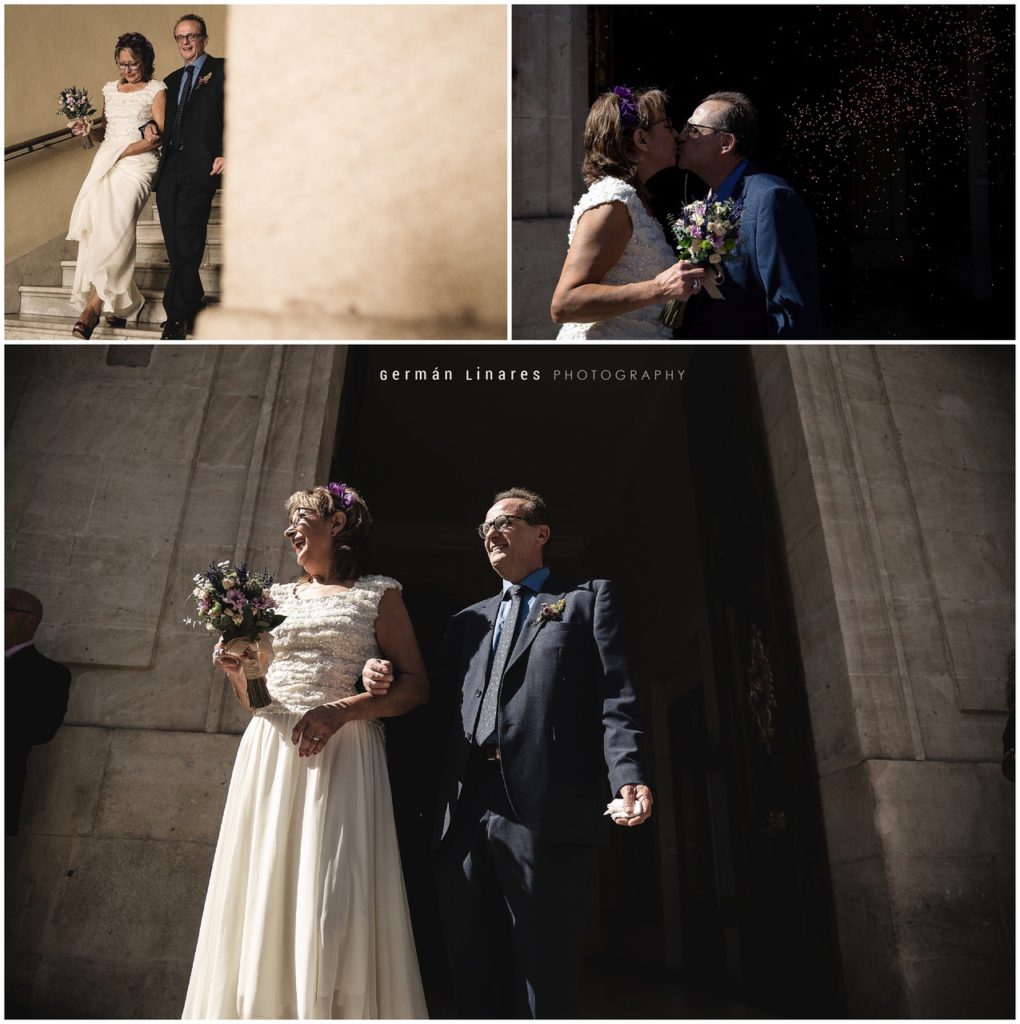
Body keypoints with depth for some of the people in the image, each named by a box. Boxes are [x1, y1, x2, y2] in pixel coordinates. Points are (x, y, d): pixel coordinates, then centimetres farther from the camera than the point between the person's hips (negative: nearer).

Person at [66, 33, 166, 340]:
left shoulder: (156, 90, 5)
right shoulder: (110, 89, 21)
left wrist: (124, 151, -9)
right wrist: (87, 130, 6)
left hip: (137, 163, -6)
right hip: (105, 161, 6)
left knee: (116, 221, -26)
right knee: (97, 220, -13)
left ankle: (96, 301, -29)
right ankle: (114, 302, -11)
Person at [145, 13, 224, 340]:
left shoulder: (222, 69, 6)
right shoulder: (172, 79, 25)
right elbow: (168, 121, 28)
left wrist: (227, 153, -14)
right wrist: (151, 127, 6)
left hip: (200, 167, -7)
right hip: (170, 168, 7)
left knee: (187, 241, -12)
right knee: (174, 243, 4)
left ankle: (176, 316, -8)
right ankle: (192, 301, 17)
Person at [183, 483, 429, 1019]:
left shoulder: (378, 594, 5)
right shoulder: (277, 597, 19)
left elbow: (416, 685, -2)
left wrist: (343, 710, -15)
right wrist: (236, 671, 2)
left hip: (340, 754, -4)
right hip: (269, 753, 5)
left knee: (331, 904, -12)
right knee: (260, 900, 2)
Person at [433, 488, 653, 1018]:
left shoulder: (589, 598, 10)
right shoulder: (468, 621, 25)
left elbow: (615, 695, -2)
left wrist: (629, 775, -17)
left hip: (548, 811, -5)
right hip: (465, 815, 5)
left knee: (544, 977, 2)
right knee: (474, 978, 11)